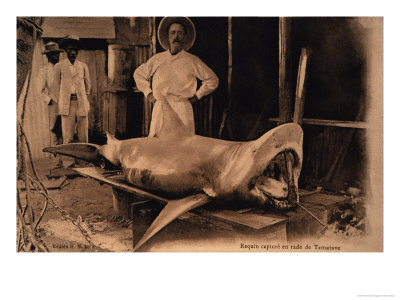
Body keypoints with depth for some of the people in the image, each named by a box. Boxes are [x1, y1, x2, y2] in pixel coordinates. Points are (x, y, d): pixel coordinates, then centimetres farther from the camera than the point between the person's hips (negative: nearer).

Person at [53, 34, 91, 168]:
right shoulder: (59, 66, 6)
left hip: (82, 104, 2)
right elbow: (58, 86, 16)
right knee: (67, 136, -4)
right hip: (67, 105, -2)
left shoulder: (83, 66, 11)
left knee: (83, 135, 2)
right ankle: (67, 164, 0)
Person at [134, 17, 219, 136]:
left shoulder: (192, 61, 8)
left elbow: (212, 80, 18)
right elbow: (138, 74, 29)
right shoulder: (157, 59, 13)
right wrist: (148, 93, 18)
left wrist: (197, 96, 12)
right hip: (160, 109, 2)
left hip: (182, 109, -1)